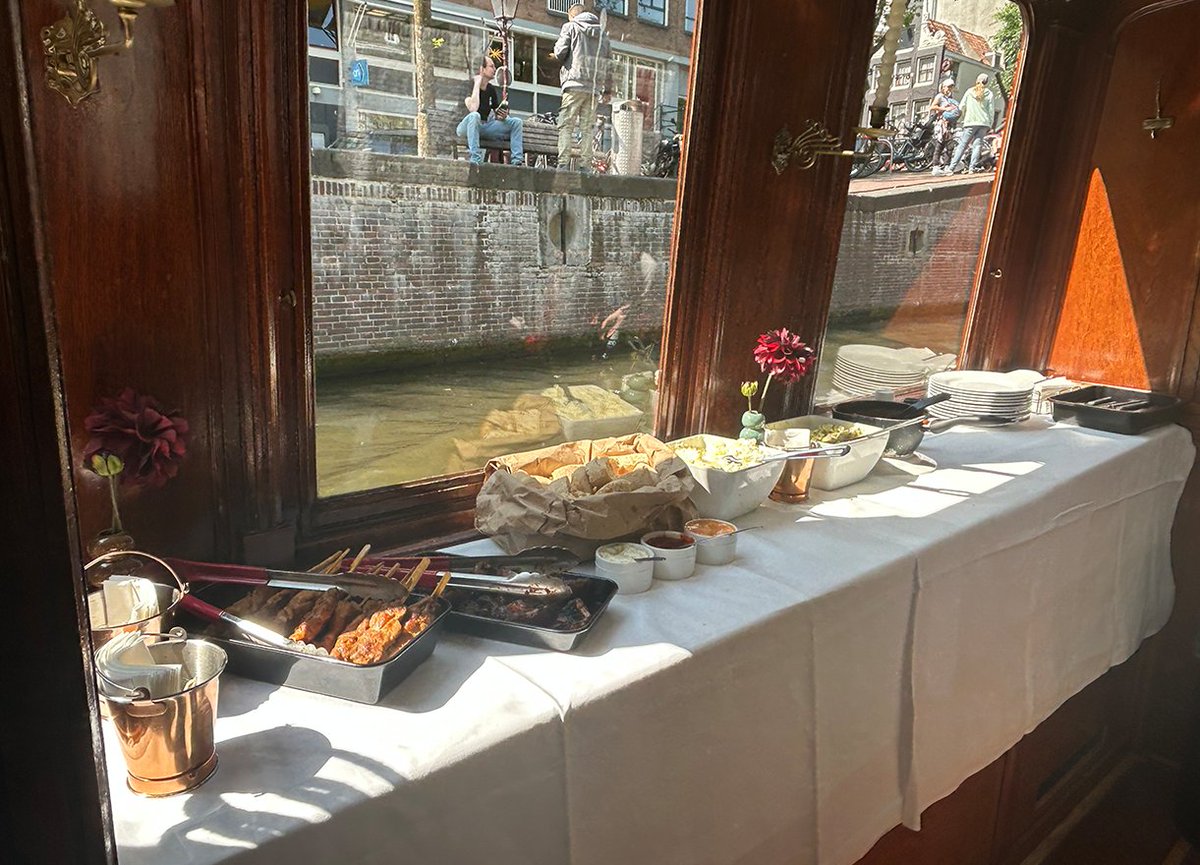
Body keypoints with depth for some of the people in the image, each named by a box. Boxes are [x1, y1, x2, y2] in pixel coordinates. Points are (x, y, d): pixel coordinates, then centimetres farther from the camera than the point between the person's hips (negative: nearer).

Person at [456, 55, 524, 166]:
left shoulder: (491, 89, 9)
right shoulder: (469, 86, -10)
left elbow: (497, 115, 15)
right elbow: (473, 108, -28)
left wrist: (502, 116, -10)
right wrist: (477, 84, -20)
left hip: (485, 126, 6)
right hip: (466, 127, -6)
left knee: (516, 122, -6)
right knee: (474, 115, -40)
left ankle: (517, 161, -16)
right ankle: (475, 161, -44)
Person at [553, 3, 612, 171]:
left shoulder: (570, 27, 6)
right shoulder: (602, 33, 18)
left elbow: (560, 52, -4)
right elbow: (609, 62, 15)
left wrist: (564, 62, 18)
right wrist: (608, 88, 19)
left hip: (575, 83, -4)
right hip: (594, 87, 4)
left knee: (566, 125, -4)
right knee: (587, 128, 6)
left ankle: (562, 163, -15)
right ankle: (586, 166, 1)